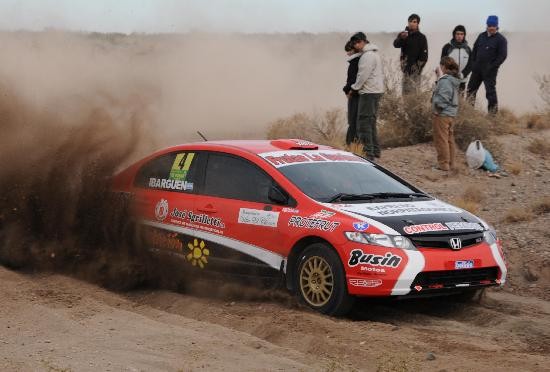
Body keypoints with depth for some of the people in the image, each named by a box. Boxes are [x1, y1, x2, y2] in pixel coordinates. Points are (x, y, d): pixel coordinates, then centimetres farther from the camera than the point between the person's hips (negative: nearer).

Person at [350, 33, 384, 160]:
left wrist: (354, 87, -5)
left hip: (369, 92, -11)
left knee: (364, 122, -9)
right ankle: (375, 150, 21)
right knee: (371, 122, 17)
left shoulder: (368, 55, -15)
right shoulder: (375, 53, 18)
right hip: (377, 91, 11)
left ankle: (369, 152, -12)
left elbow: (363, 75, -20)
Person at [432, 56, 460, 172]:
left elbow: (441, 100, -26)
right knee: (449, 139, 16)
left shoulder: (445, 81, -20)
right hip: (451, 113, 10)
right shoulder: (453, 80, 9)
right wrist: (440, 77, 5)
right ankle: (450, 163, 24)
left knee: (441, 140, -1)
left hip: (442, 114, -10)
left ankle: (443, 164, 3)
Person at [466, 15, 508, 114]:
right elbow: (475, 49, 18)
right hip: (477, 69, 6)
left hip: (489, 71, -6)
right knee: (471, 89, 11)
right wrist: (473, 63, 7)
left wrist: (491, 67, -16)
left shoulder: (501, 39, -7)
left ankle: (492, 111, -1)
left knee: (490, 91, -7)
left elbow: (503, 56, -12)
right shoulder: (481, 36, 10)